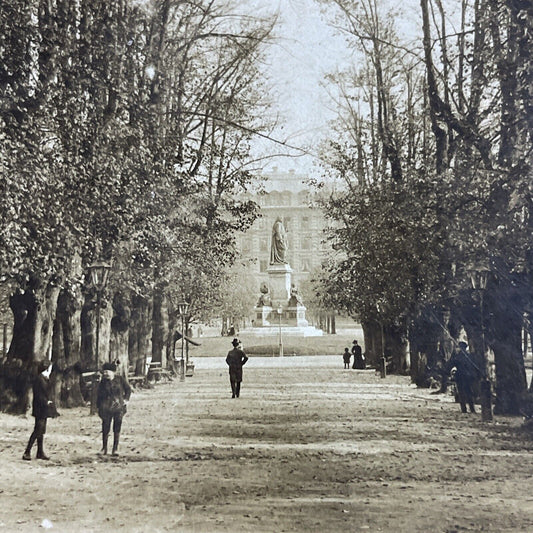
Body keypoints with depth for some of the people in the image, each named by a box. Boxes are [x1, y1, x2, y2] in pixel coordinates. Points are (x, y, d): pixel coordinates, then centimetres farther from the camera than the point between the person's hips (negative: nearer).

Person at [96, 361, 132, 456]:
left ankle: (115, 449, 8)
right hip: (106, 408, 0)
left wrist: (126, 399, 4)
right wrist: (98, 407, 6)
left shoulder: (120, 379, -2)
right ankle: (104, 448, 22)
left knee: (117, 429, 1)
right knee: (105, 429, 4)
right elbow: (99, 395, 9)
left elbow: (128, 389, 12)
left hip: (119, 408, 0)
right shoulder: (103, 382, 0)